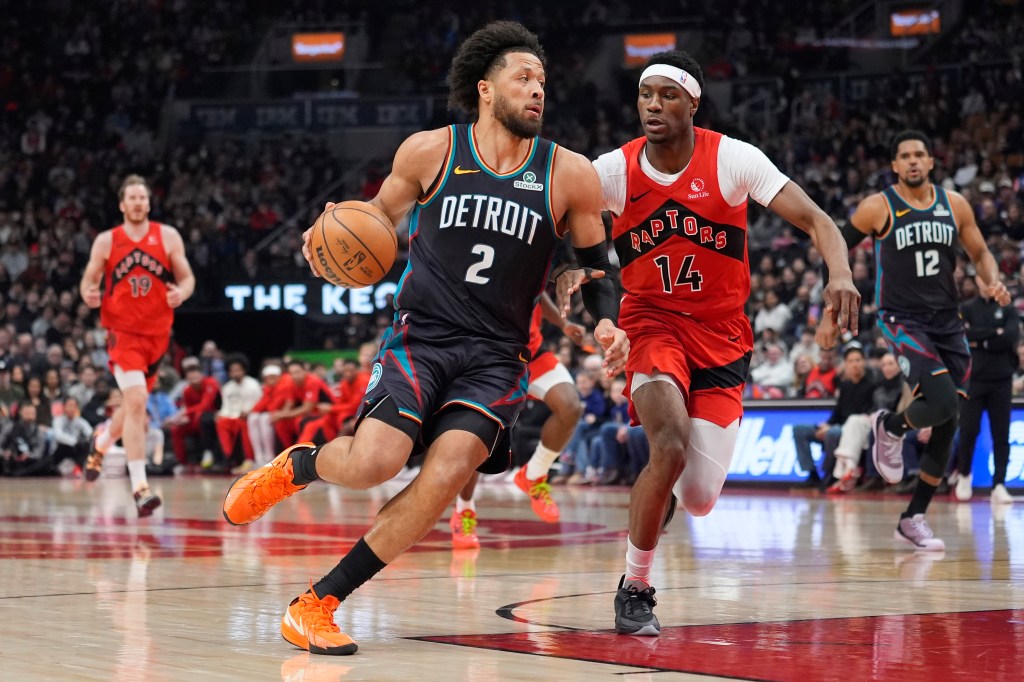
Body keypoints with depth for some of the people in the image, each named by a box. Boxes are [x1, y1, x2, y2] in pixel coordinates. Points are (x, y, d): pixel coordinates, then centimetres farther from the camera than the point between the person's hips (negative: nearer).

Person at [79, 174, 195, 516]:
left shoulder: (168, 236, 2)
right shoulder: (106, 241, 0)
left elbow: (187, 277, 3)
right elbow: (88, 280, 7)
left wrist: (181, 292, -20)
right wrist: (88, 294, -17)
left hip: (157, 333, 3)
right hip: (123, 331, -3)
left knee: (135, 405, 16)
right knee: (136, 401, -20)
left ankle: (100, 444, 49)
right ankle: (140, 487, -21)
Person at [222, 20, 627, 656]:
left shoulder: (569, 174, 1)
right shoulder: (430, 151, 0)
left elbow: (596, 265, 11)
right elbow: (382, 214, 16)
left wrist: (608, 323, -9)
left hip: (497, 355, 1)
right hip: (420, 335, -1)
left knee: (447, 473, -22)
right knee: (374, 463, -25)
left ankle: (317, 604, -9)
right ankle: (296, 465, 14)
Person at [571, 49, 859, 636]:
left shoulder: (734, 159, -11)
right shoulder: (612, 170, -8)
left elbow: (816, 220, -14)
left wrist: (842, 274, -34)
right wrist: (571, 267, -31)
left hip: (720, 335, 1)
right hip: (652, 325, -1)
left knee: (700, 500, -4)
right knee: (670, 446, -29)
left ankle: (658, 494, 37)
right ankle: (635, 589, -9)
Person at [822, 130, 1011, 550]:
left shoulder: (954, 205, 5)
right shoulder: (878, 208, -6)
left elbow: (980, 253, 16)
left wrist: (992, 281, -6)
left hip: (948, 323, 5)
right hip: (902, 321, -5)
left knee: (948, 427, 5)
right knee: (943, 402, -26)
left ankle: (913, 520, 17)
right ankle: (889, 428, 8)